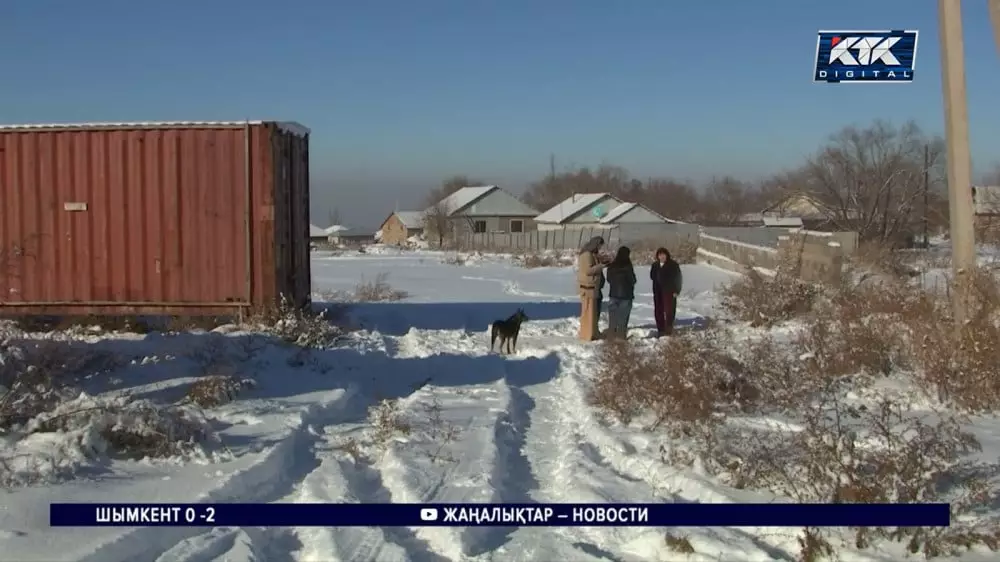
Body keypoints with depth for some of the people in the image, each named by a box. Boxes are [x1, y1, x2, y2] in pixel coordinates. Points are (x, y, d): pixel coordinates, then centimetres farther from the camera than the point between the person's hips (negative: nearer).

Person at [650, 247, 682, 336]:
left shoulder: (673, 265, -4)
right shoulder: (655, 265, 12)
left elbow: (678, 278, -3)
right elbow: (652, 276, 13)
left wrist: (676, 291, -8)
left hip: (669, 292, -5)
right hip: (658, 292, 5)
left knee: (669, 311, -8)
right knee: (658, 311, 6)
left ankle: (669, 329, -5)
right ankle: (660, 330, 14)